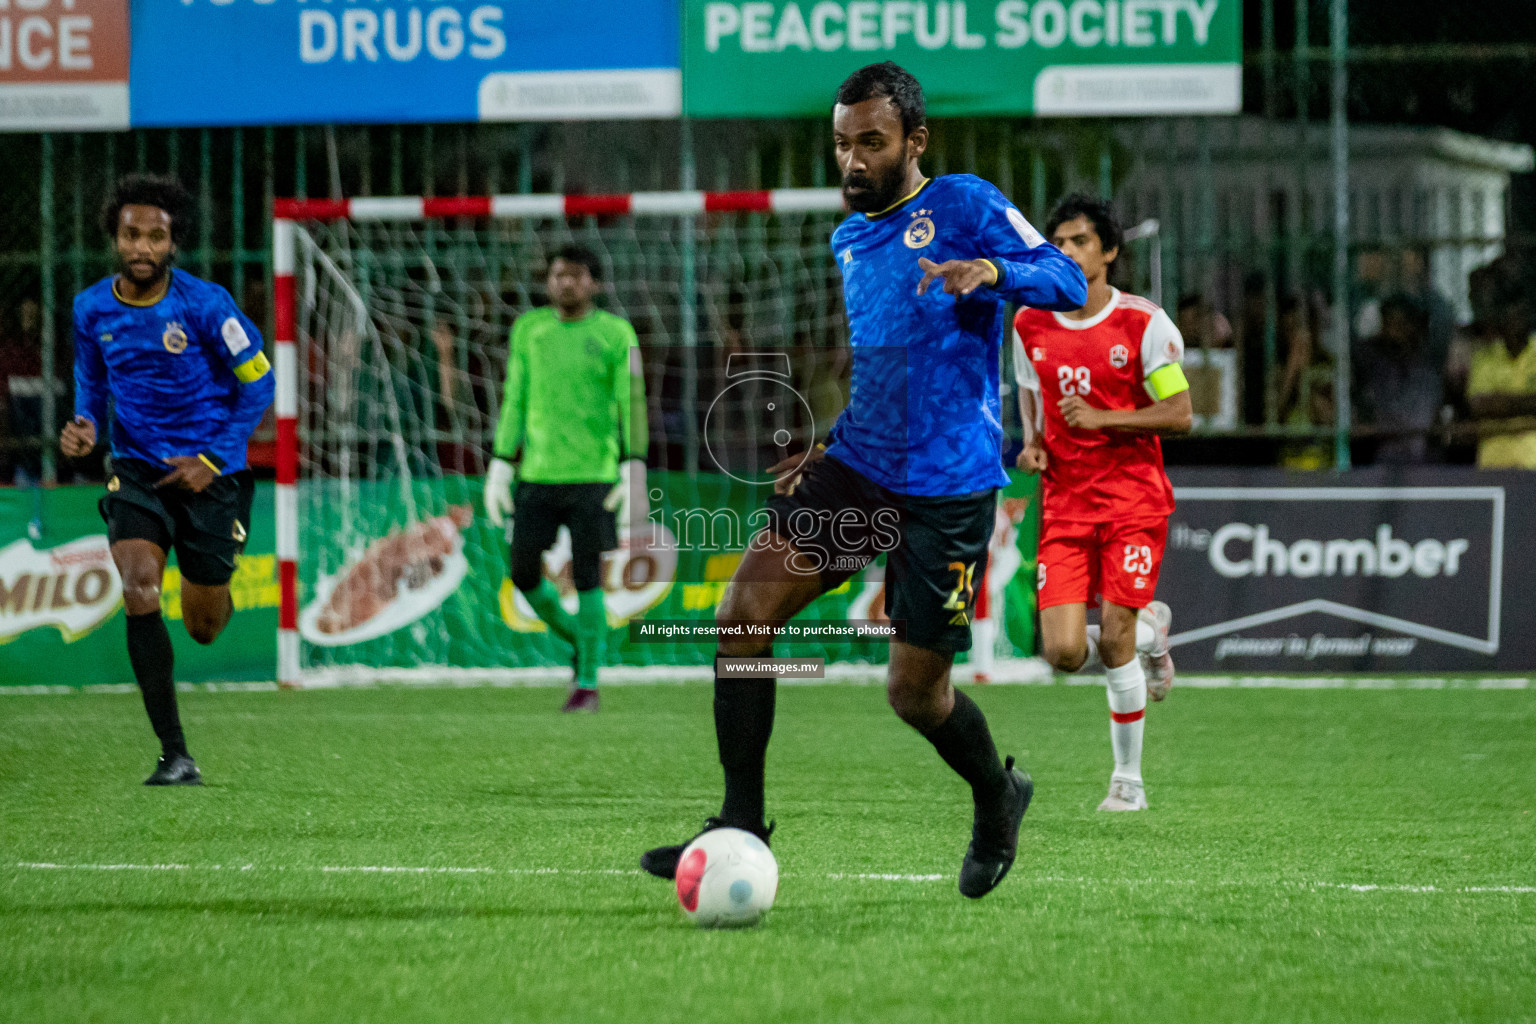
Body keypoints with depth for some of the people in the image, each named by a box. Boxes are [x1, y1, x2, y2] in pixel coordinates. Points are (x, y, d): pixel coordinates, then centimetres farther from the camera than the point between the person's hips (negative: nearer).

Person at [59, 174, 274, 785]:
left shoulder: (204, 305, -13)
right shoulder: (91, 310, -2)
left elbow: (257, 380, -3)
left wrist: (214, 459, -10)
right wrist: (85, 425, -7)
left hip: (209, 476, -2)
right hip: (136, 470, 2)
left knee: (203, 628, 6)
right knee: (138, 586, -24)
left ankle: (217, 592, 50)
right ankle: (175, 756, -22)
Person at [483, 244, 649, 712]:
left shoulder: (616, 333, -2)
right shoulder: (529, 329, 8)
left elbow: (632, 405, -6)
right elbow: (515, 402, 11)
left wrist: (635, 472, -15)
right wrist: (499, 470, 7)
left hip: (594, 475, -4)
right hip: (538, 475, 4)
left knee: (586, 577, -8)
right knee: (524, 574, 0)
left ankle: (588, 683, 1)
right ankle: (576, 638, 26)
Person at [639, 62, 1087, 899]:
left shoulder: (962, 205, -5)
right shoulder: (847, 239, 16)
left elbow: (1068, 282, -13)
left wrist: (992, 270, -32)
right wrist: (822, 444, 17)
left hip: (946, 490, -6)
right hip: (854, 468, 6)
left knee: (914, 692, 1)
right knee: (743, 613, -12)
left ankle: (998, 800, 33)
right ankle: (741, 824, -6)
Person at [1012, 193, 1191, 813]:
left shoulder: (1144, 324, -8)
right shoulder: (1030, 325, 5)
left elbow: (1180, 414, -6)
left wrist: (1101, 418, -17)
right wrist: (1033, 443, 4)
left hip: (1133, 500, -4)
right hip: (1063, 504, 4)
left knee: (1114, 645, -10)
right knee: (1064, 651, -9)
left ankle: (1129, 780, 9)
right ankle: (1149, 631, 25)